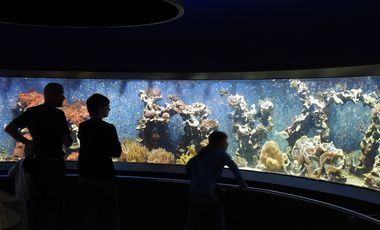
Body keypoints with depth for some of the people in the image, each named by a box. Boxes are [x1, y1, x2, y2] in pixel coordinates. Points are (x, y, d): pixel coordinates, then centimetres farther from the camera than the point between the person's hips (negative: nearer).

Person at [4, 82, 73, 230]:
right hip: (53, 163, -5)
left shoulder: (31, 112, 3)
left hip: (36, 162, 6)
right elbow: (67, 142, -17)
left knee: (36, 202, 16)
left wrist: (26, 142, 8)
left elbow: (9, 129, 6)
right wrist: (68, 137, 4)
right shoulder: (57, 114, -15)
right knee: (54, 204, 6)